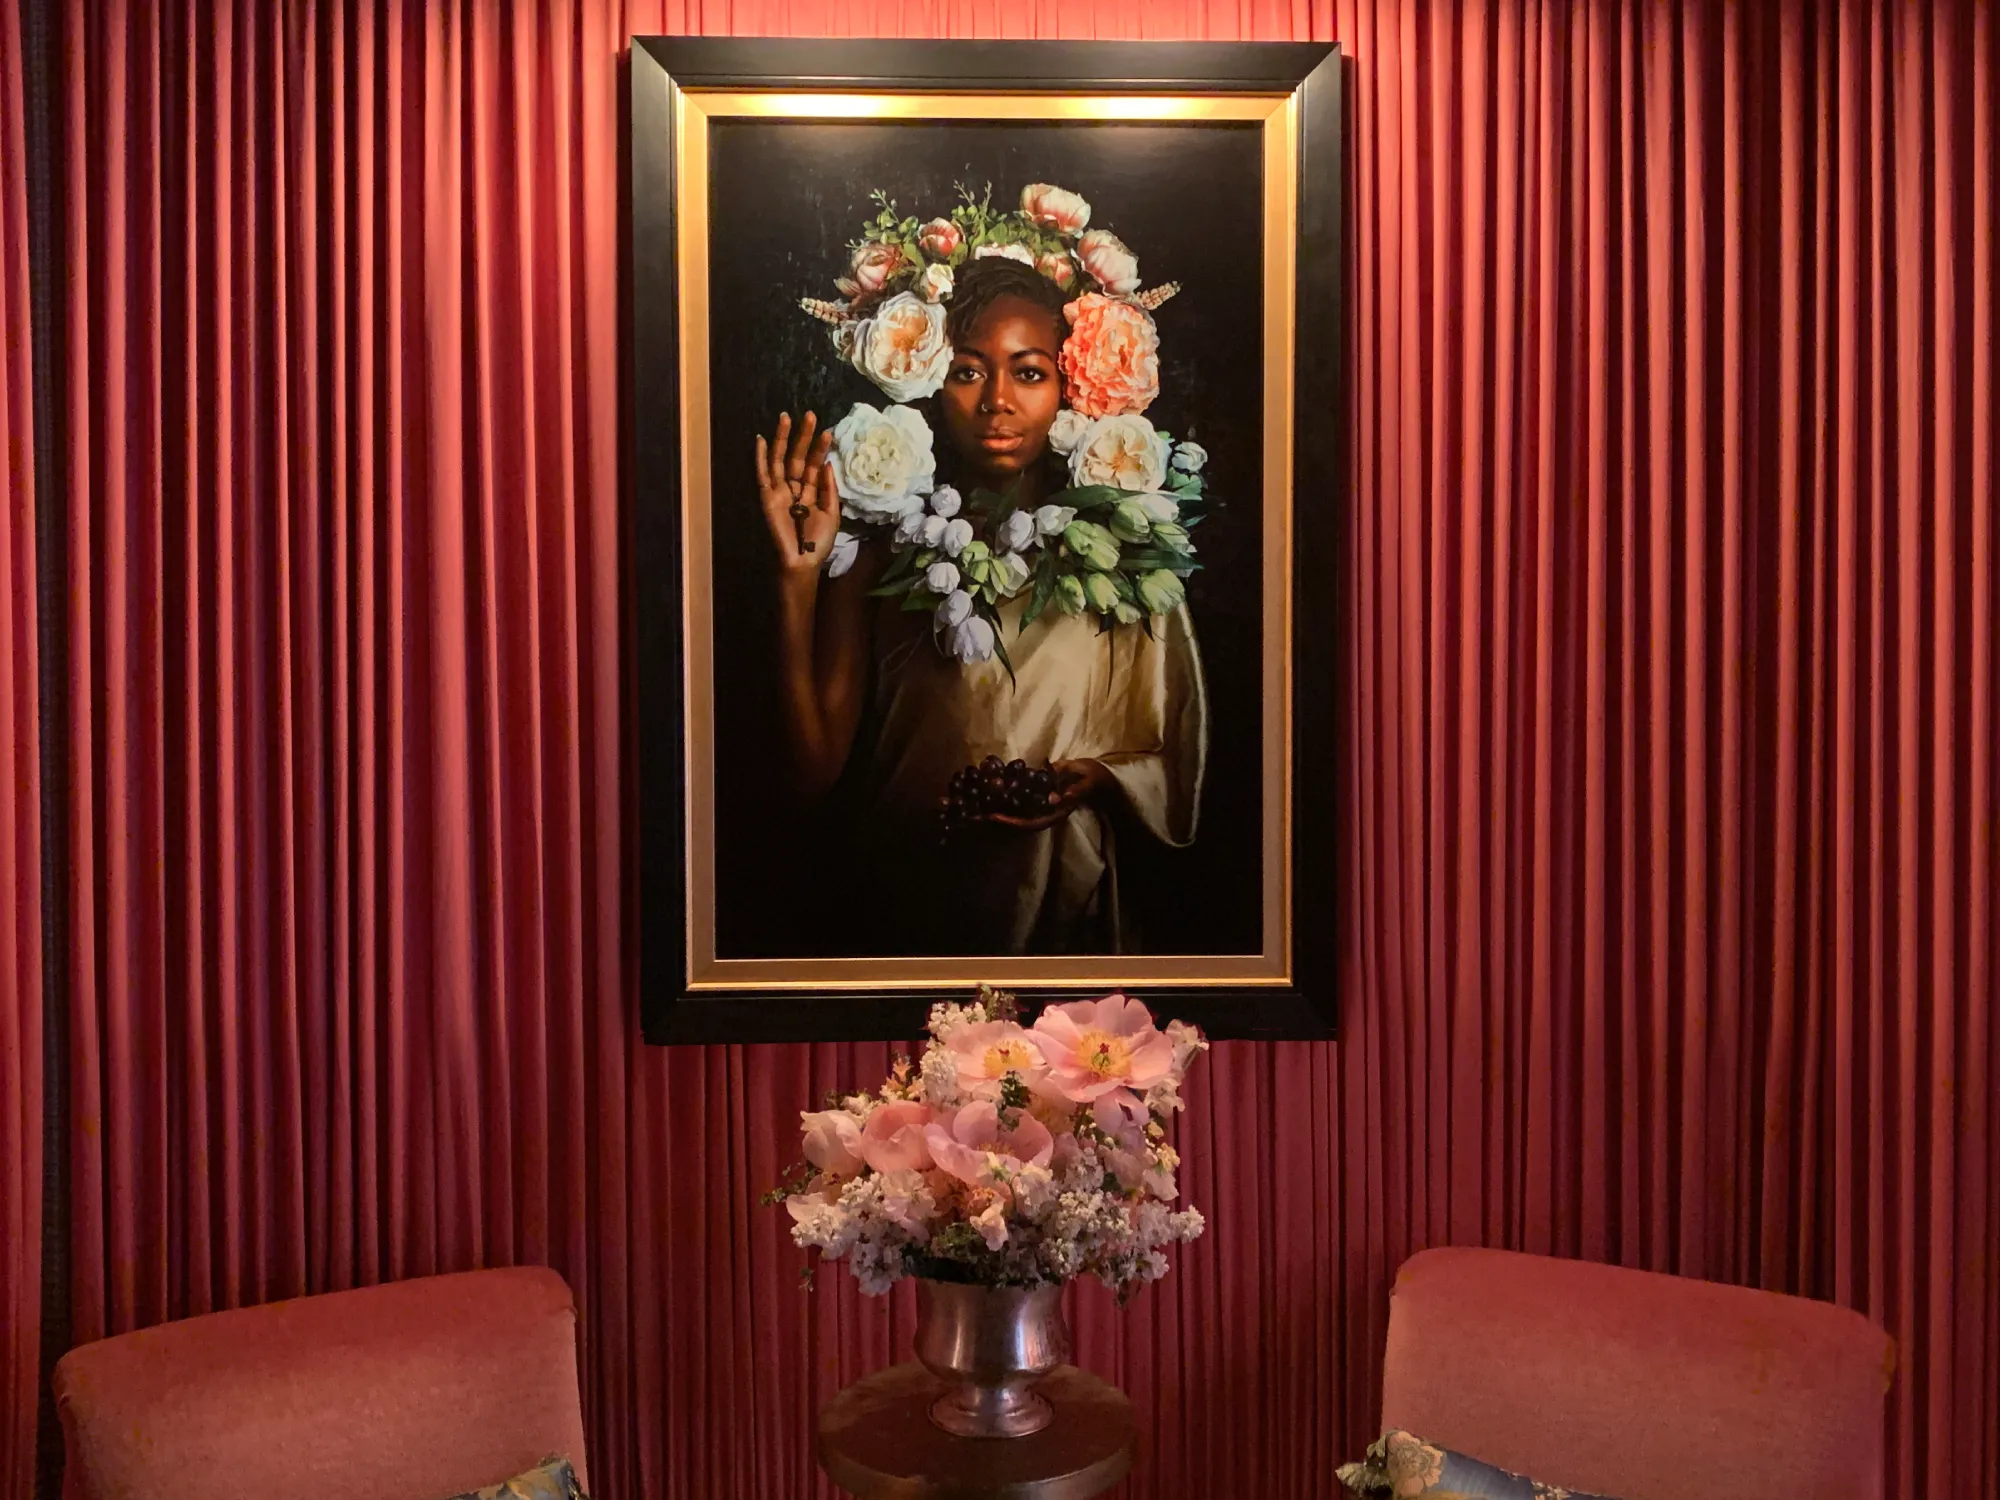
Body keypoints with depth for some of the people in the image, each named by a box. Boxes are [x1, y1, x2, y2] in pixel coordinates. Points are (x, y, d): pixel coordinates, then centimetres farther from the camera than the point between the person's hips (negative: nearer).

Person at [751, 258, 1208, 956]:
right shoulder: (880, 549, 0)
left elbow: (1166, 762, 10)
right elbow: (813, 773, -7)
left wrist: (1092, 779, -11)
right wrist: (798, 577, -13)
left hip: (1071, 918, 1)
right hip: (909, 916, 0)